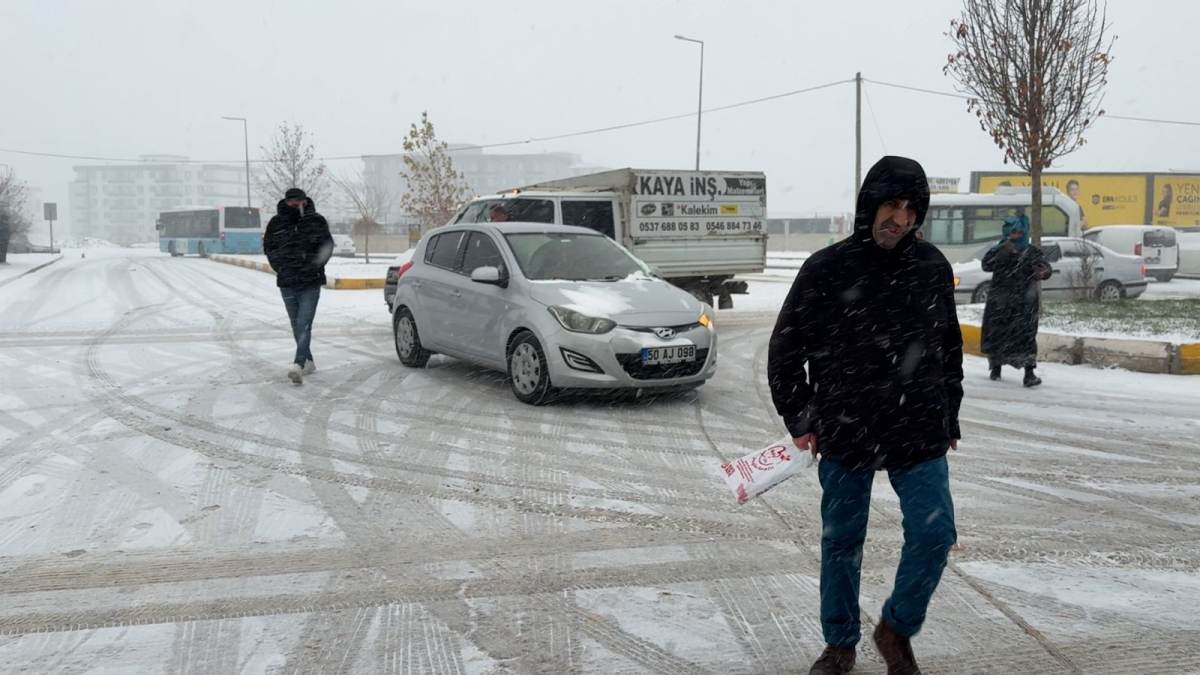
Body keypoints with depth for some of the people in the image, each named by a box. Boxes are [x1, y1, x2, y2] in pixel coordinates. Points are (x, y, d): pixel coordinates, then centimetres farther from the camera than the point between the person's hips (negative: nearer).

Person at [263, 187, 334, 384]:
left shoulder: (316, 221, -4)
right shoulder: (276, 223, 1)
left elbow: (327, 246, 2)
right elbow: (269, 248, 11)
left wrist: (315, 266, -10)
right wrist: (281, 268, -1)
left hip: (311, 282, -3)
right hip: (287, 283, 3)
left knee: (304, 325, -13)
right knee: (297, 326, 13)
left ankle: (299, 365, -21)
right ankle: (308, 362, 26)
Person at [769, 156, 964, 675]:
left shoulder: (933, 267, 0)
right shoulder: (826, 270, -9)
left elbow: (950, 348, 13)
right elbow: (785, 350, 0)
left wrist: (949, 417, 14)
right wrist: (800, 422, -1)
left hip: (919, 436, 2)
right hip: (844, 435, -1)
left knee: (934, 535, -3)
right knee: (841, 543, 11)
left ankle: (897, 628, 22)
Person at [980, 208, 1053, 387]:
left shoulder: (1032, 252, 5)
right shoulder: (998, 250, 6)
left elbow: (1045, 267, -5)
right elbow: (986, 265, -10)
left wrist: (1042, 272, -30)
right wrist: (1003, 253, -23)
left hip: (1024, 302, -1)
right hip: (999, 302, 2)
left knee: (1025, 335, -11)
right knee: (996, 333, 7)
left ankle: (1029, 372, -14)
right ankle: (996, 367, 26)